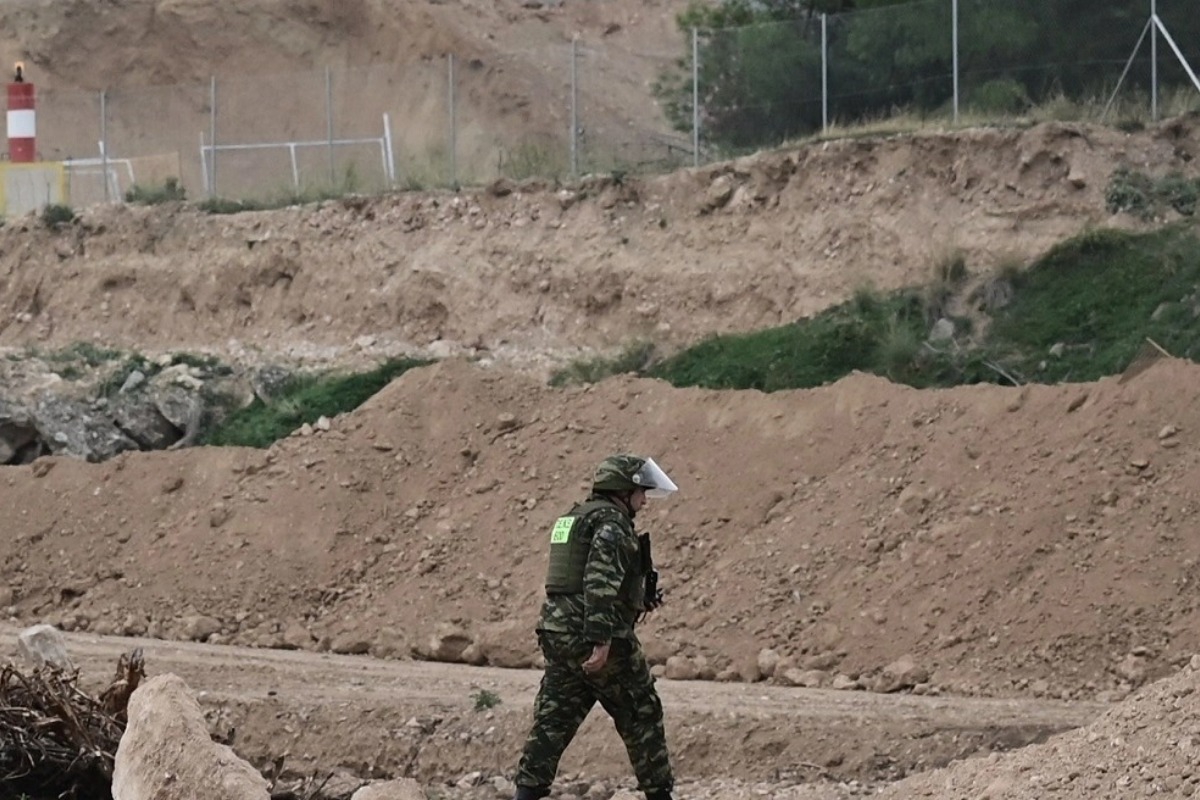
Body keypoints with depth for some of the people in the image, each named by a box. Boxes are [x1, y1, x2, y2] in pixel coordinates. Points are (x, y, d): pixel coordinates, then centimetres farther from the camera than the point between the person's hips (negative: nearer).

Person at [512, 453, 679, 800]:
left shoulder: (572, 518, 18)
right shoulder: (611, 522, -11)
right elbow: (600, 583, -23)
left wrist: (638, 600, 21)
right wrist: (601, 641, -27)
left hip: (557, 631, 8)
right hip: (599, 640, -8)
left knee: (552, 721, 5)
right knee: (642, 716, 6)